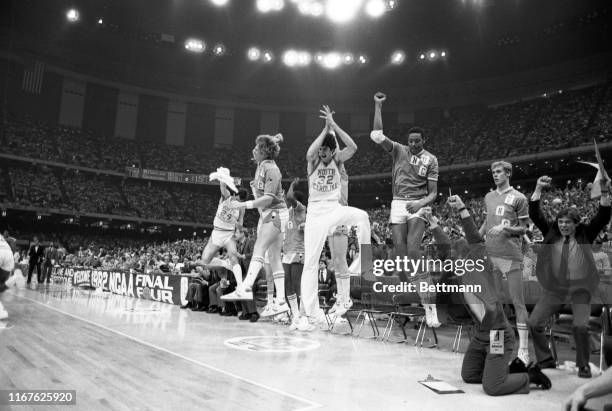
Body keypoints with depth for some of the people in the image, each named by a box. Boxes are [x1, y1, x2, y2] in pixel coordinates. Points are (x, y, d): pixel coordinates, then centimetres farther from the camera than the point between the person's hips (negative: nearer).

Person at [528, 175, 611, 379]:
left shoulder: (585, 234, 3)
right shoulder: (551, 232, 4)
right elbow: (535, 215, -4)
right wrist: (538, 189, -14)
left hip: (580, 288, -2)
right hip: (554, 288, 2)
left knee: (580, 326, -18)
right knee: (534, 323, -4)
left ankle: (584, 366, 8)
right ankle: (546, 360, 17)